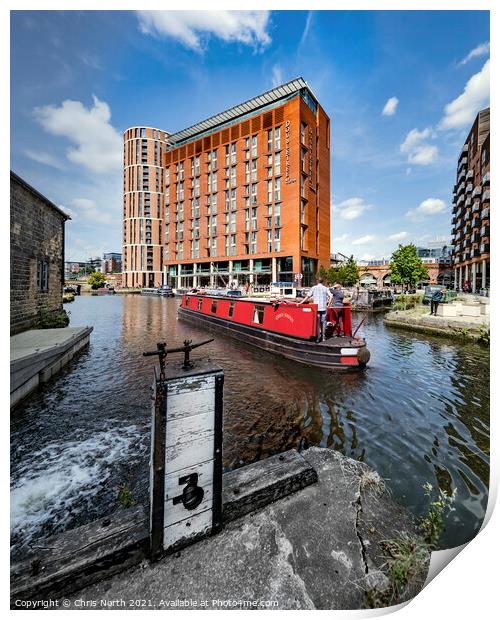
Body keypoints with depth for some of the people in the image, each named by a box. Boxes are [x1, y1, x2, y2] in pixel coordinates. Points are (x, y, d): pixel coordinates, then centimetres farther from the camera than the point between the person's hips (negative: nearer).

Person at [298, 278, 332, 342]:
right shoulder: (325, 288, 8)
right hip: (324, 308, 2)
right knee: (323, 322, 11)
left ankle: (317, 338, -2)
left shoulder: (314, 288, 4)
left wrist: (300, 303, 4)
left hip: (316, 307, -1)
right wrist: (328, 304, 7)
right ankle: (323, 337, 17)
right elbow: (330, 296, -2)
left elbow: (308, 297, 0)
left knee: (317, 323, 0)